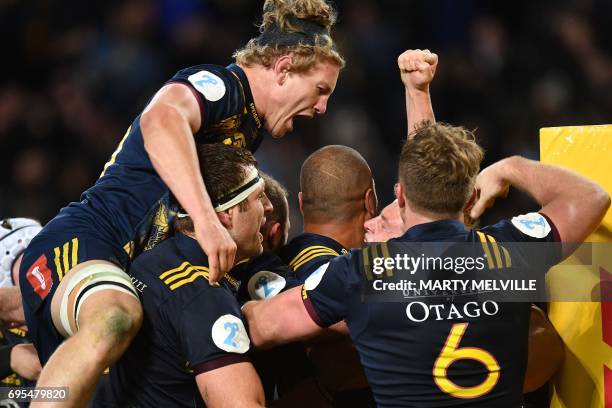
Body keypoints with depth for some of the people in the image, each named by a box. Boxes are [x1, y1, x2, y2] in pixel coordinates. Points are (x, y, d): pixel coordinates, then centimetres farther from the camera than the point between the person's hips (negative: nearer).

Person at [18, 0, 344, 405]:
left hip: (140, 274, 11)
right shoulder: (219, 85, -9)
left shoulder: (252, 126, 22)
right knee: (114, 319, -42)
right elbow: (161, 119, -33)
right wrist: (206, 219, -41)